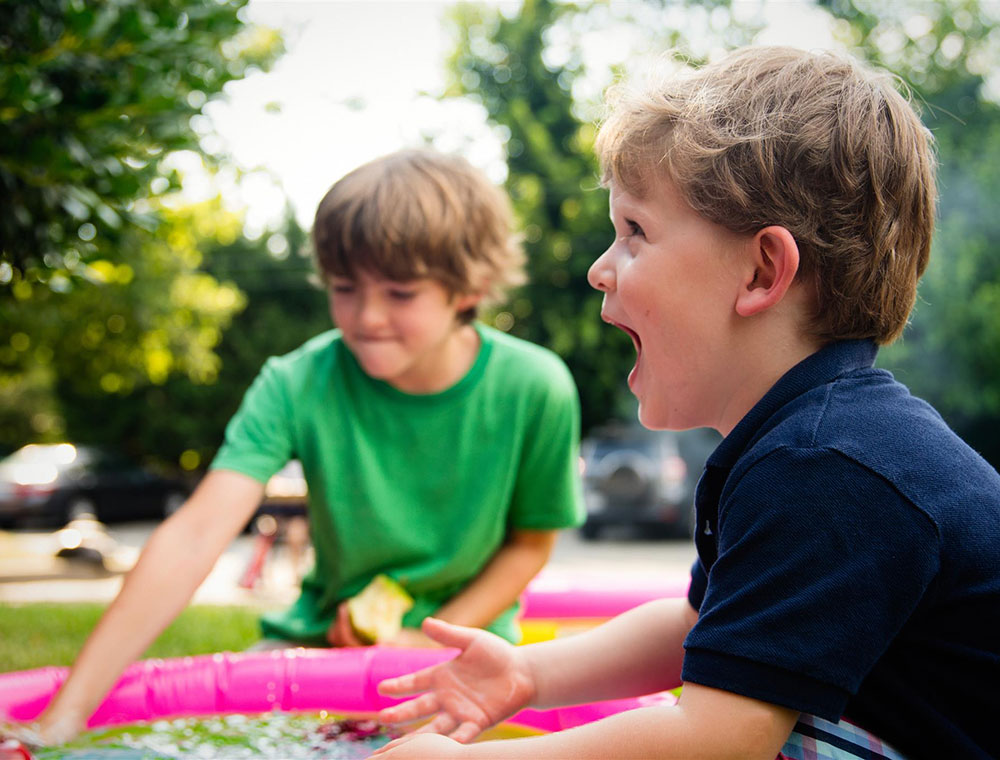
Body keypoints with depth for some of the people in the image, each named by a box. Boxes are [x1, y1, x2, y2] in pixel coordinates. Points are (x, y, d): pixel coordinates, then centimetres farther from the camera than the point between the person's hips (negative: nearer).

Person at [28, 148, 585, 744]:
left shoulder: (534, 390, -17)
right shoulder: (298, 384, -18)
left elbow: (531, 542, -1)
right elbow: (196, 536, -29)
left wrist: (431, 641, -15)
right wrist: (66, 716, -36)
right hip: (327, 634, 1)